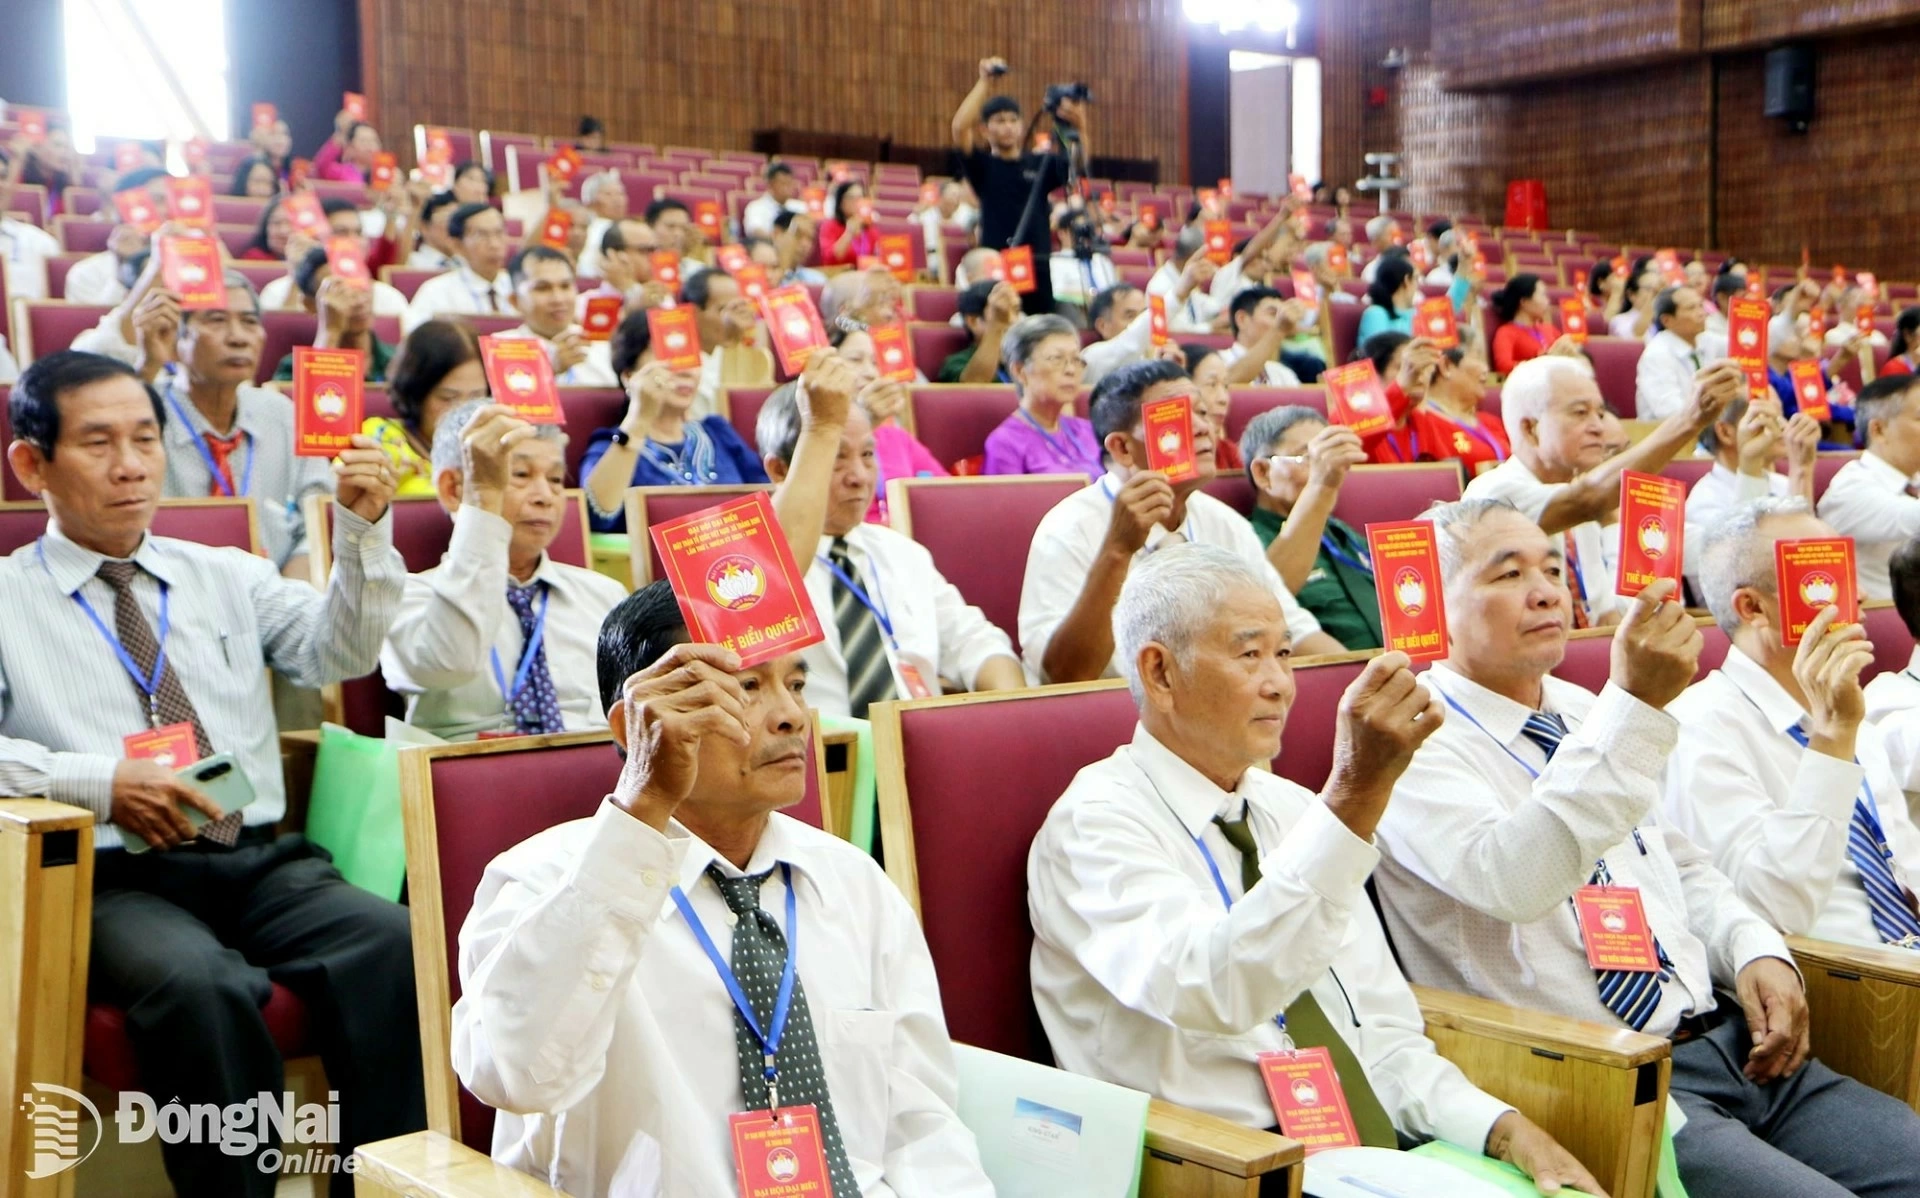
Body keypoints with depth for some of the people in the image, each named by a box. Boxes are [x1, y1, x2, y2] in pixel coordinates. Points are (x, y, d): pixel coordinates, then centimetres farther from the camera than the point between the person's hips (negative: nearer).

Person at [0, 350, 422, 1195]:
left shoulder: (230, 577, 21)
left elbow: (340, 654, 6)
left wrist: (362, 528, -9)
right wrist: (99, 783, -16)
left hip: (263, 863, 3)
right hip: (116, 878, -3)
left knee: (392, 944, -28)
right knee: (203, 983, -36)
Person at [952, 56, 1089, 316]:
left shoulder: (1040, 165, 11)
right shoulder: (982, 166, 4)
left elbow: (1081, 158, -3)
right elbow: (959, 128, -12)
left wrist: (1079, 123, -23)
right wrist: (985, 83, -14)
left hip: (1037, 267, 3)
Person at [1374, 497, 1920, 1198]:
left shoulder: (1586, 715, 17)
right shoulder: (1416, 745, -9)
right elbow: (1510, 883, -28)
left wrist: (1756, 952, 7)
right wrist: (1634, 706, -31)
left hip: (1735, 1044, 8)